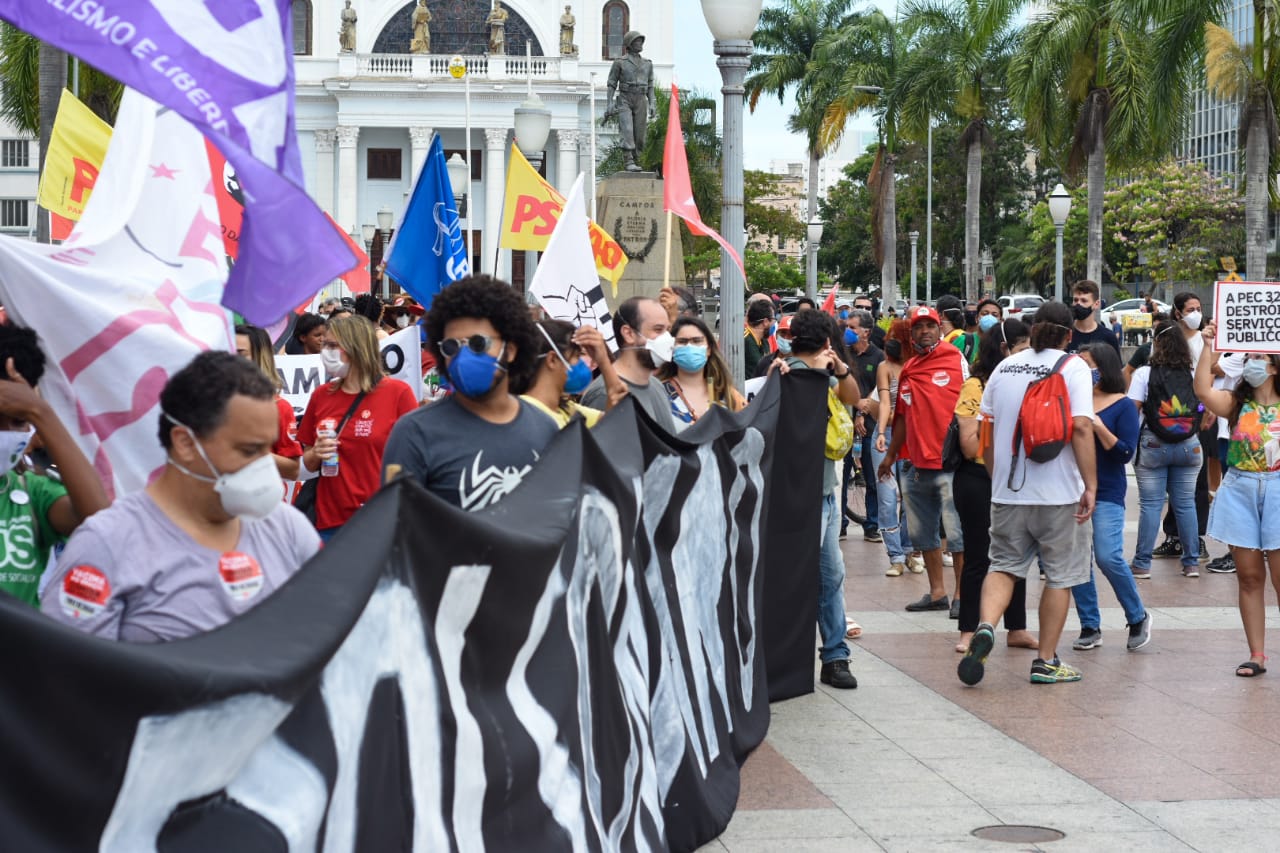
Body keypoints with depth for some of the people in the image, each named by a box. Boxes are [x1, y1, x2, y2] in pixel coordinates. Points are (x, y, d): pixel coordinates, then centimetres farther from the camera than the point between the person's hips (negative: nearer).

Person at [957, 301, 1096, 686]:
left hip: (1008, 491, 4)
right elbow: (1081, 427, -17)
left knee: (1004, 566, 14)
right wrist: (1090, 485, -15)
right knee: (1059, 575, 8)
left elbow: (987, 430, 11)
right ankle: (1046, 662, 12)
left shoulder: (1004, 368, 8)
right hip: (1059, 493, -4)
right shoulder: (1073, 368, -6)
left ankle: (985, 628, -13)